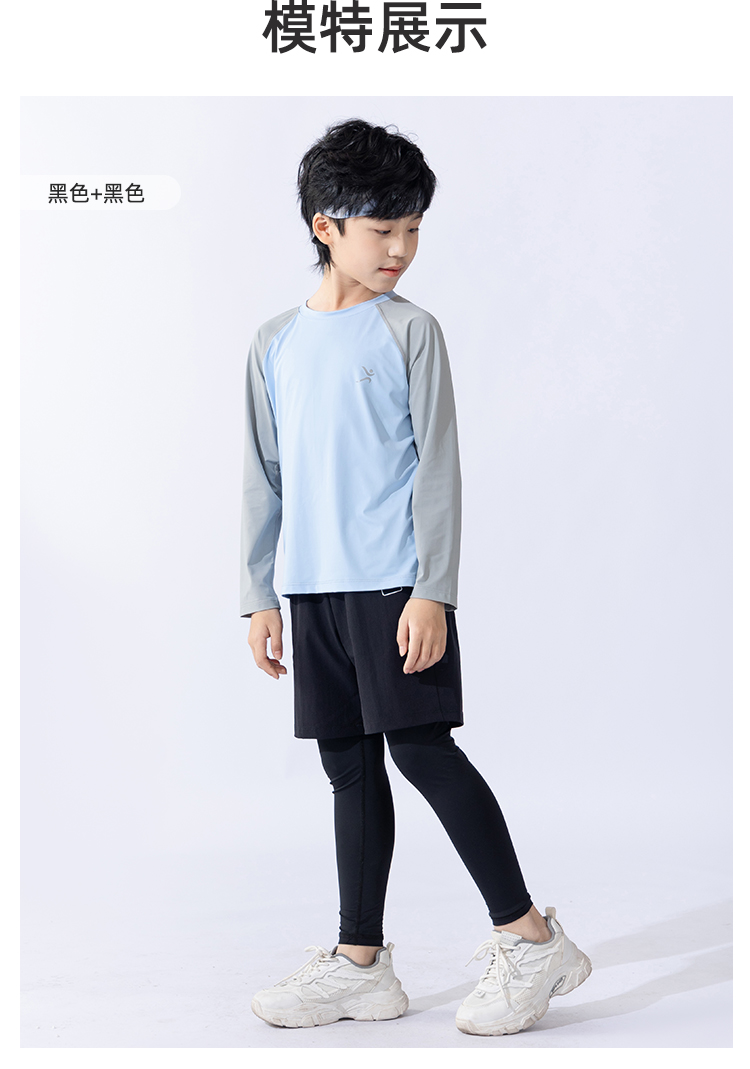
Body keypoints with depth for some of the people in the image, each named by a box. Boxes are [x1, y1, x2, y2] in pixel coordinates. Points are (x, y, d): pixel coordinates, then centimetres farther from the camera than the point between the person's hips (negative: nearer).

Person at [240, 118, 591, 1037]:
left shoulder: (409, 331, -2)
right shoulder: (277, 343, 11)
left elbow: (438, 468, -6)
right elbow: (264, 477, 14)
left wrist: (432, 591, -13)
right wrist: (260, 597, 10)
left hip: (396, 586, -5)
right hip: (315, 591, 5)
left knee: (421, 747, -6)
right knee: (349, 763, 9)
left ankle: (531, 940, 6)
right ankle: (361, 963, 19)